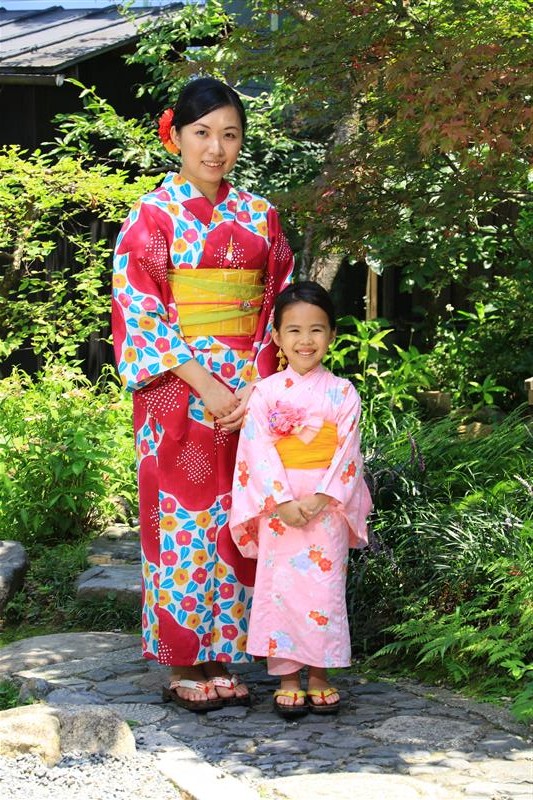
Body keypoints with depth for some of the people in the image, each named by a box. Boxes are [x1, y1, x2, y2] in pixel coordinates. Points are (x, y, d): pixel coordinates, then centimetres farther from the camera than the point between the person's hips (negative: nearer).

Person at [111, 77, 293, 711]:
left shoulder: (258, 216, 9)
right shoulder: (152, 215, -3)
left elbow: (277, 307, 8)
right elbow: (138, 312, -9)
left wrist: (257, 387, -6)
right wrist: (205, 384, -16)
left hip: (250, 394, 4)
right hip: (179, 393, -4)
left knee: (234, 520, 7)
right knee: (182, 520, -1)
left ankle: (221, 656, 17)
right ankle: (182, 664, 9)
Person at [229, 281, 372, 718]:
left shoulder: (343, 392, 2)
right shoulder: (266, 392, 1)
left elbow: (347, 452, -3)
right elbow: (258, 452, -6)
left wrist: (320, 498, -14)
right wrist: (283, 502, -15)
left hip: (329, 505, 0)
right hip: (277, 505, 0)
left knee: (324, 587, 2)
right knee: (281, 587, 1)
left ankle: (320, 676, 13)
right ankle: (287, 678, 10)